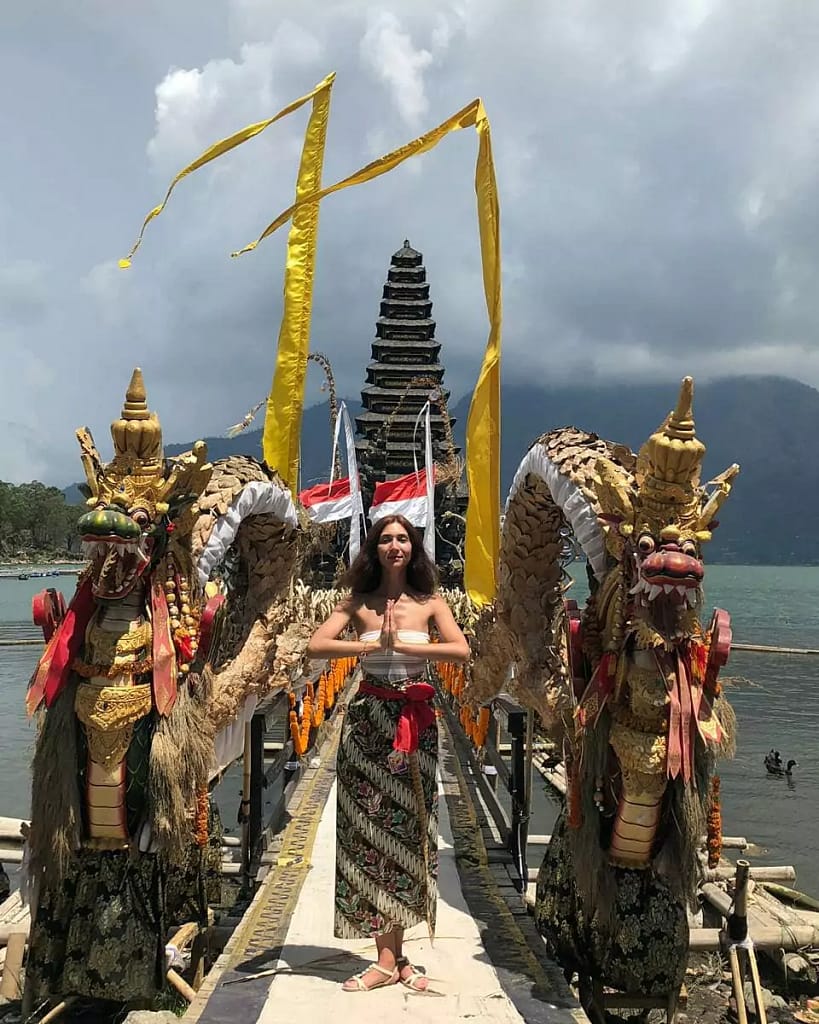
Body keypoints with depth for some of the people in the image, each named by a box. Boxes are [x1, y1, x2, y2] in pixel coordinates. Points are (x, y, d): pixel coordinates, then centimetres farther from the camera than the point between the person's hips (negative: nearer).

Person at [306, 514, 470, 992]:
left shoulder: (430, 602, 3)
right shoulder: (359, 603, 4)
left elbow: (462, 651, -12)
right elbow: (315, 646, -8)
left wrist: (403, 645, -18)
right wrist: (373, 645, -17)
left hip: (416, 723, 0)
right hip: (369, 720, 0)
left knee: (408, 830, 3)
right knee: (371, 829, -1)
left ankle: (391, 957, 13)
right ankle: (390, 958, 7)